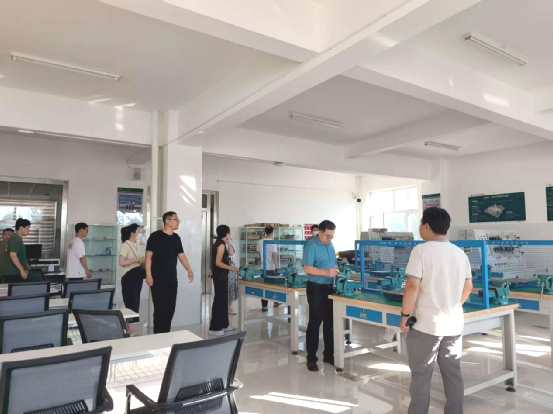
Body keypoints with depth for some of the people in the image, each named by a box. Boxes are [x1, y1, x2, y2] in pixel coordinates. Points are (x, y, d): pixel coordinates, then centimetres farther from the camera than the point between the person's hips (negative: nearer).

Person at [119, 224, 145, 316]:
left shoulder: (136, 245, 11)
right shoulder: (126, 245, -12)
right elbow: (121, 262, -22)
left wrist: (143, 260, 3)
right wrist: (137, 260, -22)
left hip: (138, 275, 8)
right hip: (129, 277, -8)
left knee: (136, 303, 12)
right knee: (131, 304, -6)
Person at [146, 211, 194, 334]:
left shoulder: (176, 238, 11)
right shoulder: (155, 236, -7)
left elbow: (181, 255, 14)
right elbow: (148, 256, -10)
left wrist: (189, 270, 2)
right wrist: (148, 275, -17)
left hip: (172, 280, 6)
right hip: (158, 280, -6)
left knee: (170, 308, 10)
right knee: (160, 308, -2)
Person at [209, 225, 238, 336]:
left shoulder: (219, 243, 13)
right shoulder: (221, 244, -16)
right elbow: (218, 263, -22)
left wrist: (228, 243, 13)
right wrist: (232, 268, -19)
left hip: (220, 275, 10)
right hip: (220, 276, -10)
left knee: (223, 300, 15)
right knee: (219, 300, -6)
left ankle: (223, 325, 24)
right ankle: (214, 328, -2)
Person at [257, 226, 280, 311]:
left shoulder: (260, 242, 3)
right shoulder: (273, 242, -13)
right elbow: (274, 255, -14)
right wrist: (276, 265, -7)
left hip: (263, 267, 4)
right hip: (272, 268, -4)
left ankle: (264, 306, 5)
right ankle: (276, 302, 28)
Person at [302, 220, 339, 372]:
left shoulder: (330, 245, 10)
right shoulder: (311, 246, -15)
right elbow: (307, 268, -23)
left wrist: (335, 269, -1)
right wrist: (326, 272, -31)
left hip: (330, 287, 8)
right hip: (316, 288, -8)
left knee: (330, 322, 14)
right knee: (314, 323, 0)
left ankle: (329, 354, 26)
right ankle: (311, 358, 10)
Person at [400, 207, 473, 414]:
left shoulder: (421, 250, -14)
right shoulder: (460, 253, 6)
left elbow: (412, 286, -18)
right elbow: (468, 287, 13)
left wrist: (405, 315, -8)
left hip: (426, 324, -6)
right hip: (454, 323, 6)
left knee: (421, 375, 6)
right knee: (453, 374, 16)